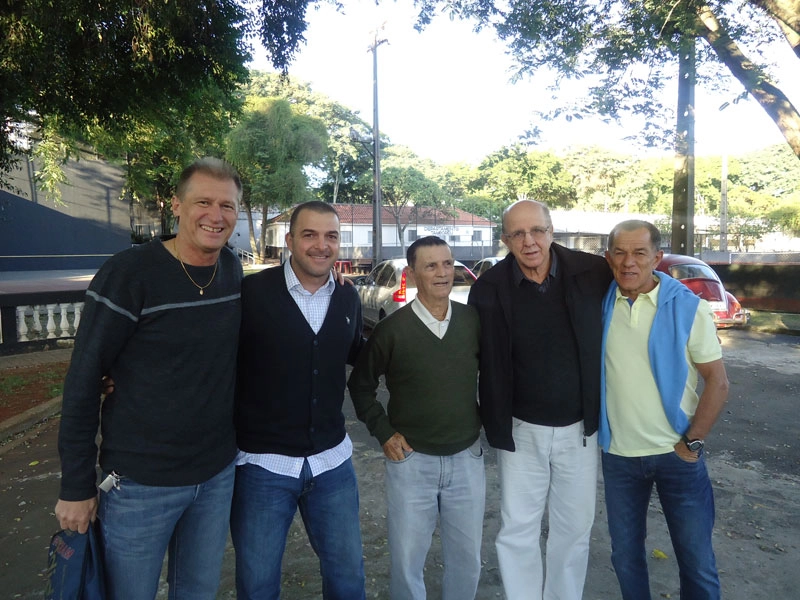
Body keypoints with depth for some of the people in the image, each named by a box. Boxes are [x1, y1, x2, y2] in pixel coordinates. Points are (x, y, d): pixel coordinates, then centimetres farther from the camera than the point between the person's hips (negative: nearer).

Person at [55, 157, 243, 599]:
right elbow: (83, 383, -12)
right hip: (140, 483, -4)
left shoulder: (232, 271, -1)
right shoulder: (129, 273, -17)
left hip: (217, 476, 5)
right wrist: (76, 487, -9)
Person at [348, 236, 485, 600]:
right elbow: (360, 384, 2)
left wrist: (486, 416, 5)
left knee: (467, 559, 17)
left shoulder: (475, 320, -4)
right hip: (411, 460, -2)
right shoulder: (391, 329, -11)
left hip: (467, 457, 2)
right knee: (406, 560, 11)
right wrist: (383, 432, -4)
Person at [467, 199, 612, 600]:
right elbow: (479, 361, -4)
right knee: (516, 532, 9)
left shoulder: (593, 273, -10)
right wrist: (493, 424, -5)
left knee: (574, 529, 17)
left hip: (579, 428, 1)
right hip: (520, 430, -1)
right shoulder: (489, 288, -11)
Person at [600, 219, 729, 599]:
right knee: (625, 556, 17)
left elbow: (717, 381, -6)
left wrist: (693, 442, -9)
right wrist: (595, 429, 0)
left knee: (697, 561, 10)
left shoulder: (688, 307, -9)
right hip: (618, 455, 2)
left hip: (676, 454, -2)